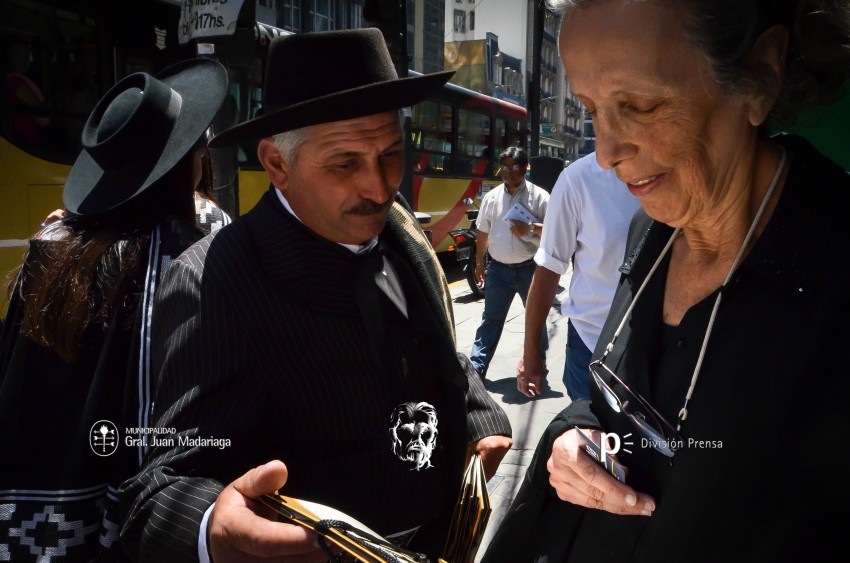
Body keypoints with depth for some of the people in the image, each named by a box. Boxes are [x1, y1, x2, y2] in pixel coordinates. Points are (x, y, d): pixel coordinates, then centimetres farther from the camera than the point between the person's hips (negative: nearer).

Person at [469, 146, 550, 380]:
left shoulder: (538, 196, -6)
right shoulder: (491, 197, 5)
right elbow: (483, 233, 12)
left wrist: (530, 228, -24)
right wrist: (479, 263, 15)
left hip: (529, 268, -2)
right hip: (499, 269, 2)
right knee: (491, 319, 5)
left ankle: (538, 361, 31)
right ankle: (476, 367, 7)